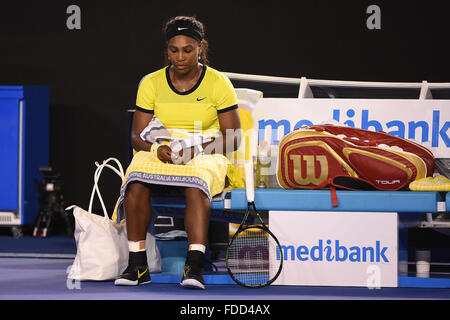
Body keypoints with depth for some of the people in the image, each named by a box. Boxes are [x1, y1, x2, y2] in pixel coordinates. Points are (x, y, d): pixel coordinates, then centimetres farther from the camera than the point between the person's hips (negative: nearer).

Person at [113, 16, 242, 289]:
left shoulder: (218, 83, 0)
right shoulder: (151, 83, 6)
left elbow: (233, 138, -2)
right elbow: (137, 135, 6)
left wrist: (199, 149, -19)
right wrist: (157, 149, -17)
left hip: (206, 156, -2)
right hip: (161, 154, 2)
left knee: (196, 184, -38)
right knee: (136, 181, -32)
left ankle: (195, 267, -46)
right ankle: (138, 266, -28)